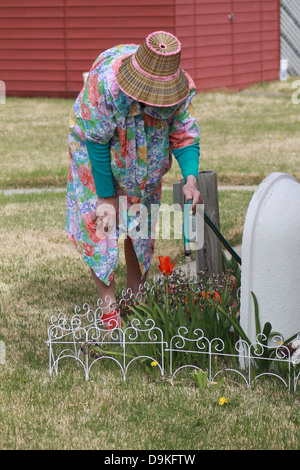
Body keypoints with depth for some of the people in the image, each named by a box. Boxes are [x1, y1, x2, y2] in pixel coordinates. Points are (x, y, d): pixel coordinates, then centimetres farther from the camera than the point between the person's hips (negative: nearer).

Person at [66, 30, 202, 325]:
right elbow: (96, 143, -28)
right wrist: (106, 197, -23)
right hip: (99, 155, -3)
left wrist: (190, 177, -35)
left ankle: (136, 297, 21)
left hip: (145, 158, 4)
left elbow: (184, 135, -16)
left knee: (141, 221, 8)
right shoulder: (104, 82, -39)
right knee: (99, 222, -8)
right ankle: (107, 304, -2)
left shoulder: (182, 88, -27)